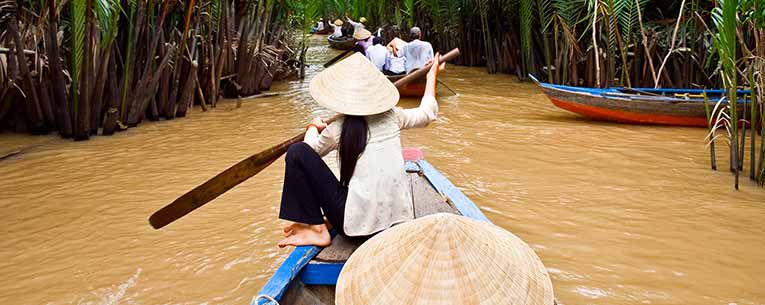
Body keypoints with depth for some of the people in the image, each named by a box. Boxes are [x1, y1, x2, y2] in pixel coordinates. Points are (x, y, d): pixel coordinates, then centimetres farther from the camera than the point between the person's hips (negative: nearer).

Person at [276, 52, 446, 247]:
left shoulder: (337, 129, -5)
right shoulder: (392, 116, 3)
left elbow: (310, 150, 16)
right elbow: (427, 113, 24)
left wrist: (314, 127, 37)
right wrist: (433, 75, 38)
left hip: (359, 225, -5)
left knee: (297, 152, 0)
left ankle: (316, 230, 1)